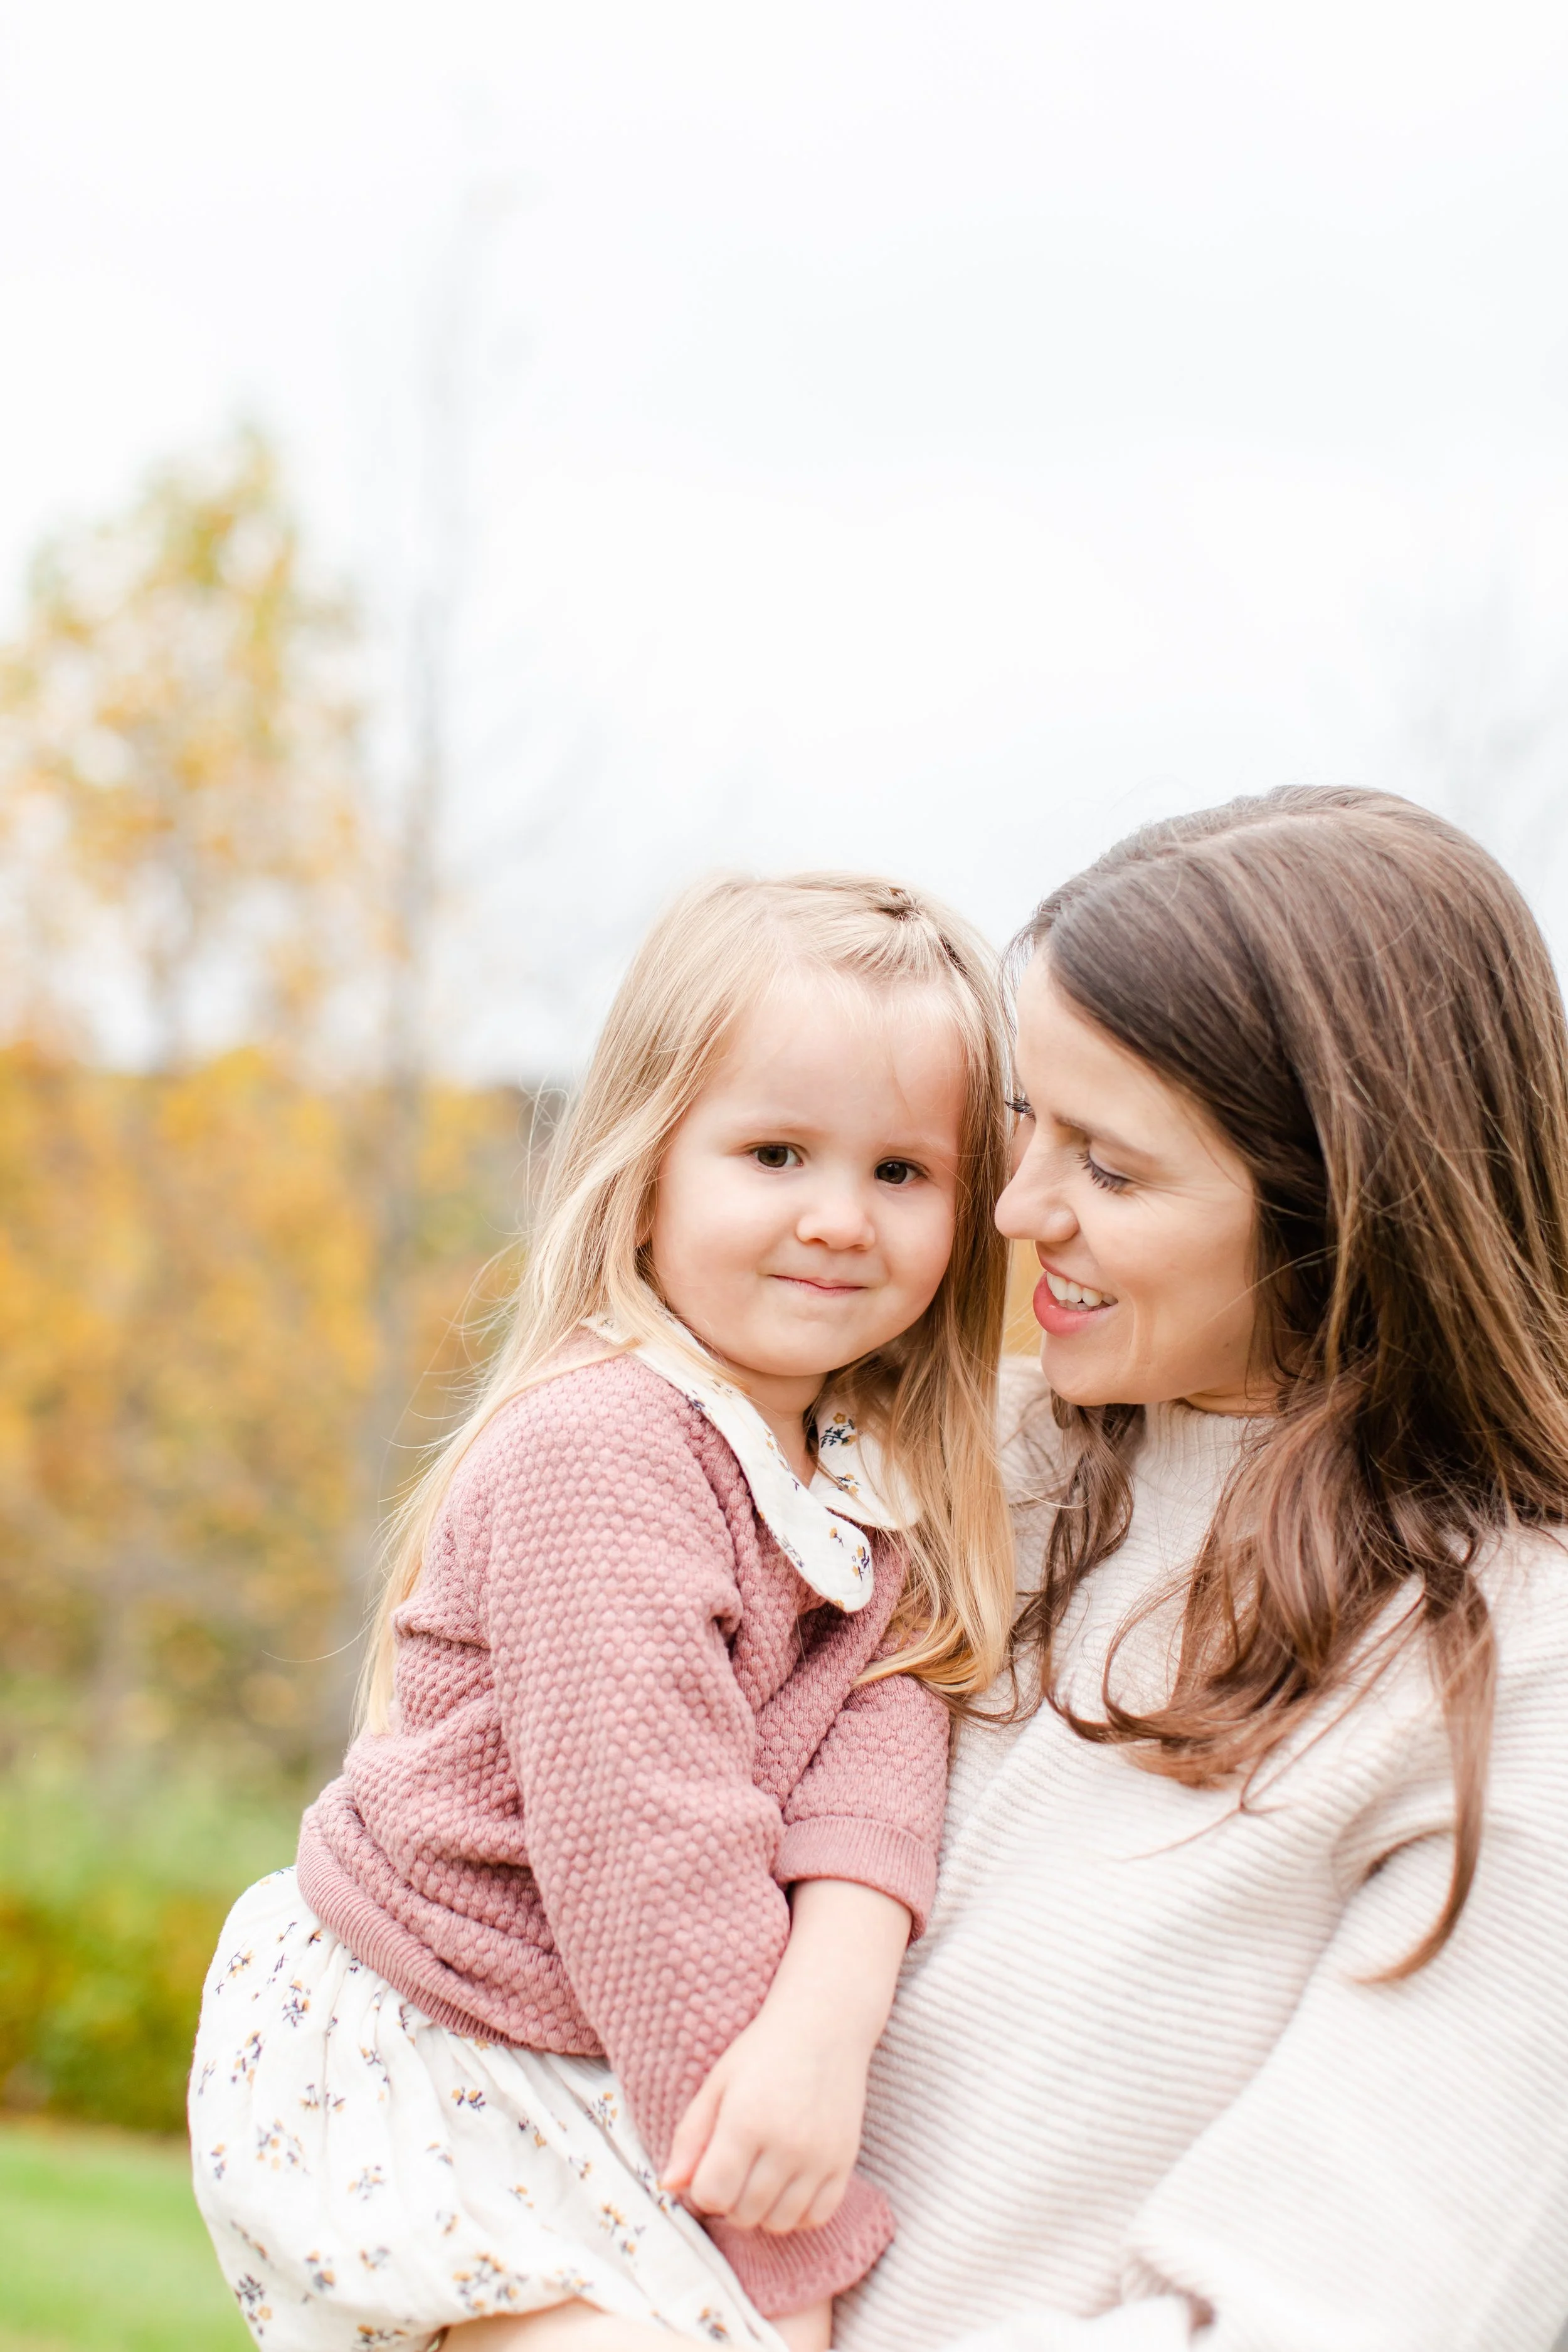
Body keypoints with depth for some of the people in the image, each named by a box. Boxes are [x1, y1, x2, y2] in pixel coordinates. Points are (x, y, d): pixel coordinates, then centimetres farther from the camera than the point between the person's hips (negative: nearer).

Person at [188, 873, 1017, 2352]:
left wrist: (831, 2010, -32)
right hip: (399, 2062, -8)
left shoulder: (885, 1479, 3)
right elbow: (646, 1842, -26)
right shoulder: (597, 1455, -24)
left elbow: (882, 1729, -12)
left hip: (606, 2049, 8)